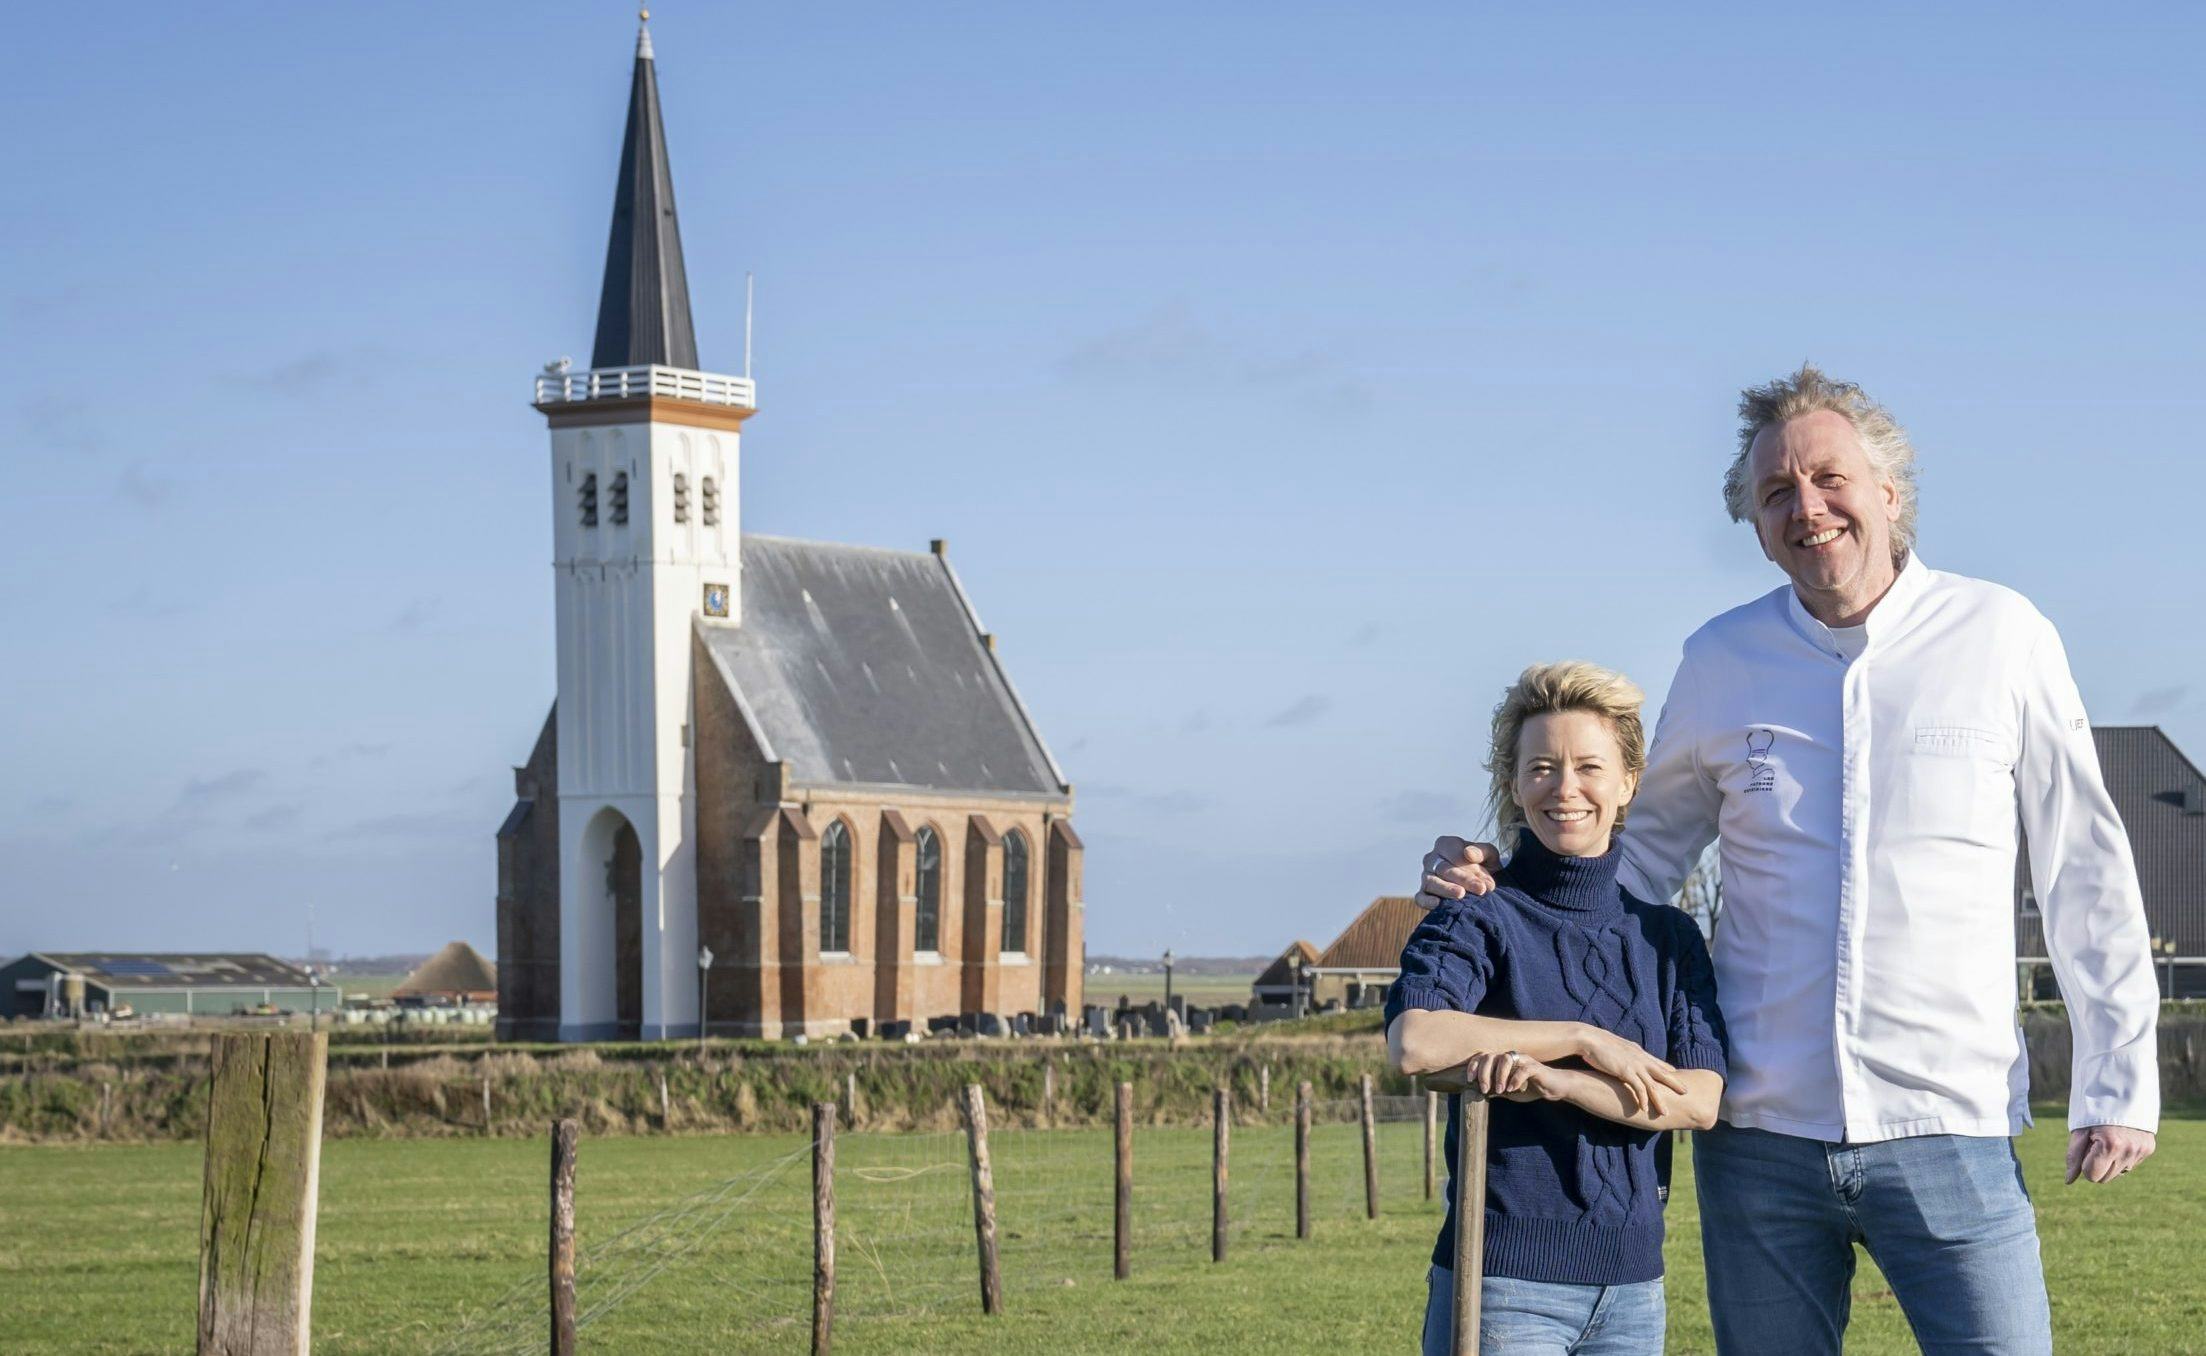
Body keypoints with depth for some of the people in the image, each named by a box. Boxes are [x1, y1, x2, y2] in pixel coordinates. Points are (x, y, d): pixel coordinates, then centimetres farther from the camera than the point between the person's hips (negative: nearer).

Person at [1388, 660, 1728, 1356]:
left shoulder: (1669, 938, 10)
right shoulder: (1479, 920, -2)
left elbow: (1698, 1098, -3)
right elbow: (1413, 1041, -21)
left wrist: (1549, 1080, -16)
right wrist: (1583, 1040, -15)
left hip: (1632, 1282, 4)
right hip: (1505, 1279, -4)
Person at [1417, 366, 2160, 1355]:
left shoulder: (1998, 638, 1)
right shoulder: (1720, 663, 7)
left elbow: (2084, 871, 6)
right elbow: (1645, 854, 19)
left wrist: (2117, 1080, 4)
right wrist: (1499, 890, 2)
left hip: (1946, 1131, -2)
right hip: (1758, 1133, 3)